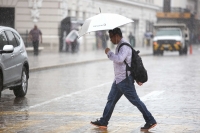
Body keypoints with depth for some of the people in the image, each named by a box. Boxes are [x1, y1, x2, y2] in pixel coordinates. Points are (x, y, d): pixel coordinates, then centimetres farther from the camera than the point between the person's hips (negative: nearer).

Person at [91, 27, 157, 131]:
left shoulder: (124, 46, -16)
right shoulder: (120, 46, 17)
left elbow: (119, 59, -34)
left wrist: (109, 53, -17)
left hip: (124, 80, -11)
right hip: (119, 80, 11)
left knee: (135, 101, -8)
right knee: (111, 100, 13)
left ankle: (150, 121, -4)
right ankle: (103, 122, 20)